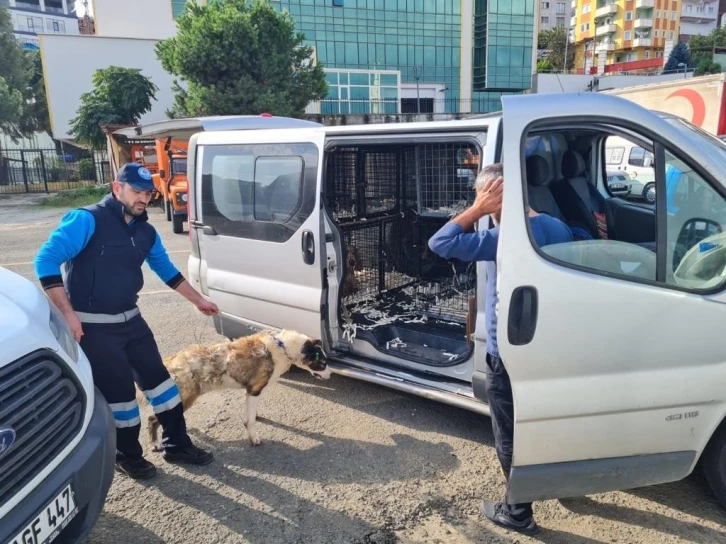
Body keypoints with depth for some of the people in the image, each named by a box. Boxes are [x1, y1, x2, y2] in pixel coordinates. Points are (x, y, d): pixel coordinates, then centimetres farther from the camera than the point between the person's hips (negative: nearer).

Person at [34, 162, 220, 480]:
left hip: (131, 319, 7)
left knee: (157, 377, 10)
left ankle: (177, 445, 26)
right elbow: (45, 261, -20)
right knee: (118, 391, 2)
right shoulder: (87, 221, -16)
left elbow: (167, 270, 19)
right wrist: (68, 314, -23)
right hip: (93, 327, -7)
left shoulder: (145, 231, 6)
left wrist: (198, 301, 23)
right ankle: (128, 456, 26)